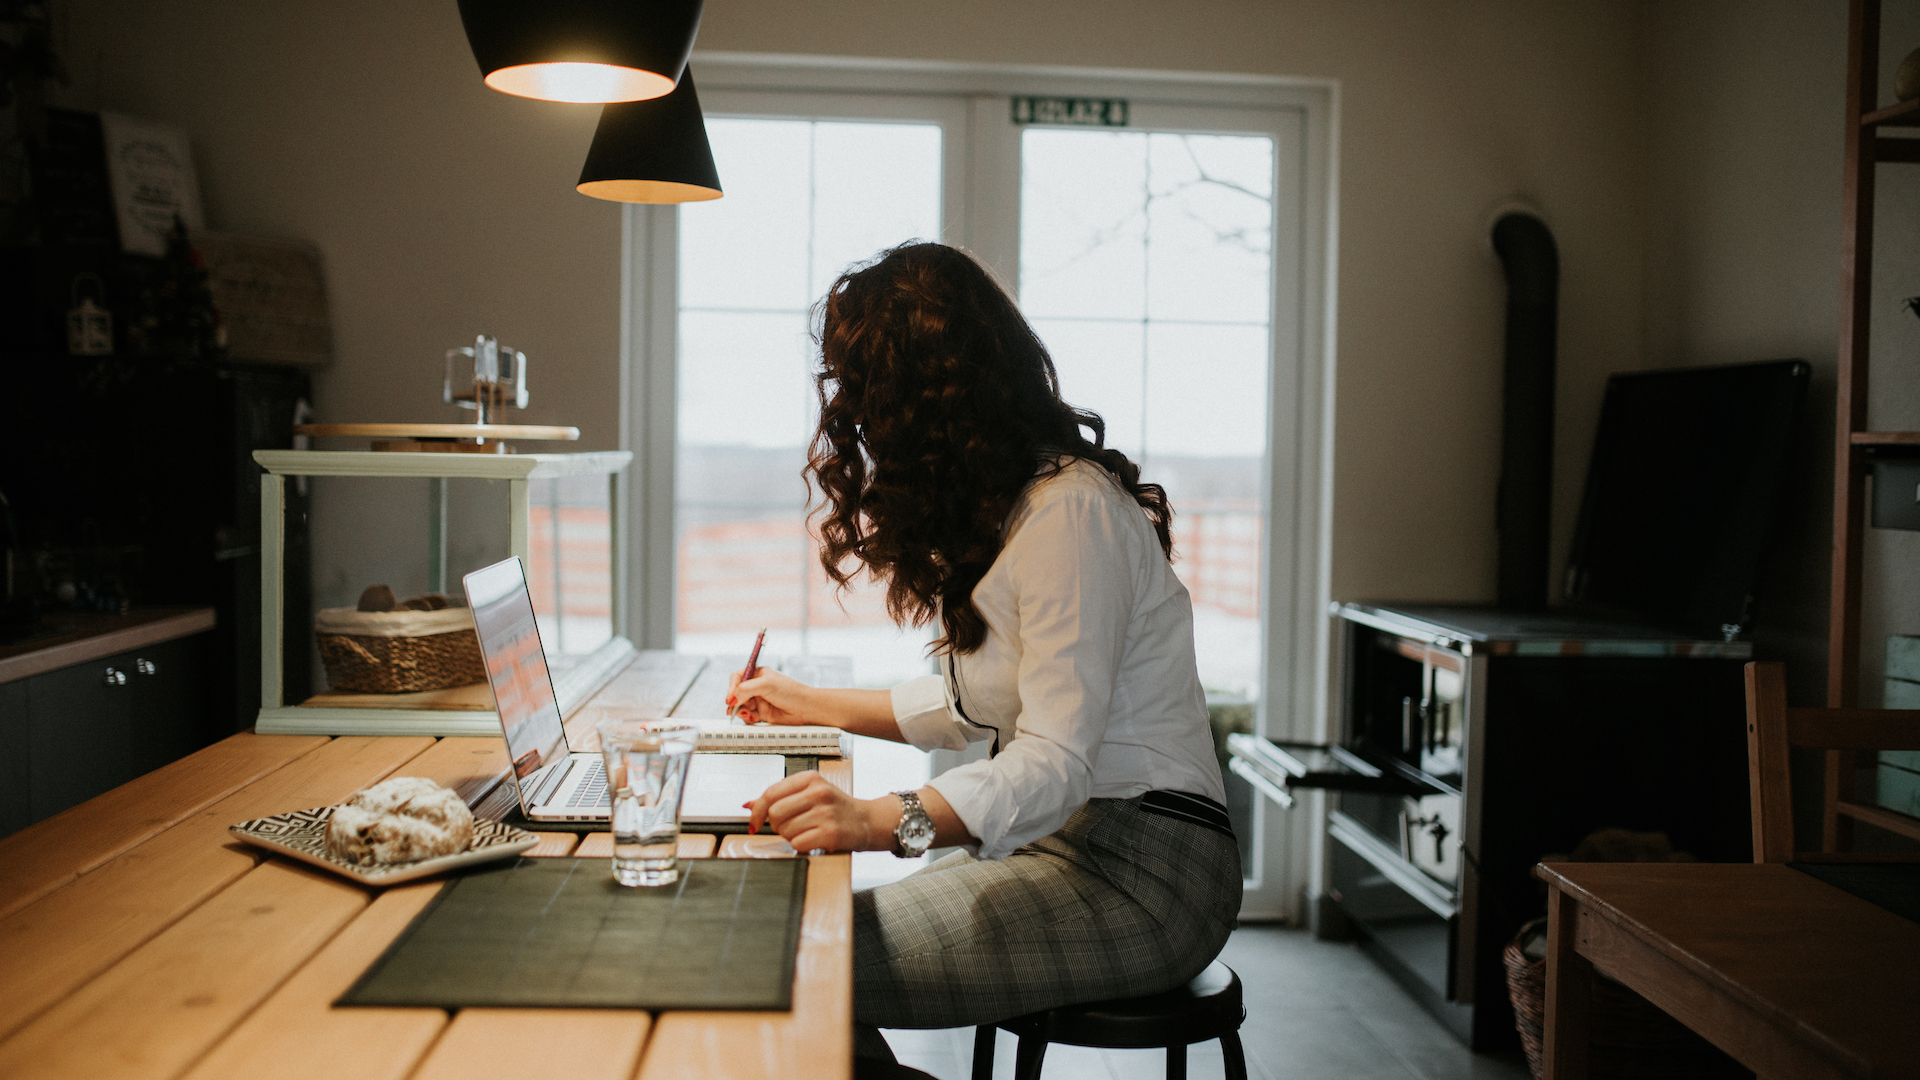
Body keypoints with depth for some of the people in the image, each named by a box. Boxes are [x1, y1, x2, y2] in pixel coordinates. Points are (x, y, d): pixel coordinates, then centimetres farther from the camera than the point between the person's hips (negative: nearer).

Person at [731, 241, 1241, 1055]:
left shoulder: (1072, 510, -17)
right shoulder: (1000, 507, 15)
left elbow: (1053, 763, -26)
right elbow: (976, 704, 25)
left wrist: (883, 821, -39)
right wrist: (814, 706, 31)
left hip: (1137, 872, -9)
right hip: (1065, 843, 10)